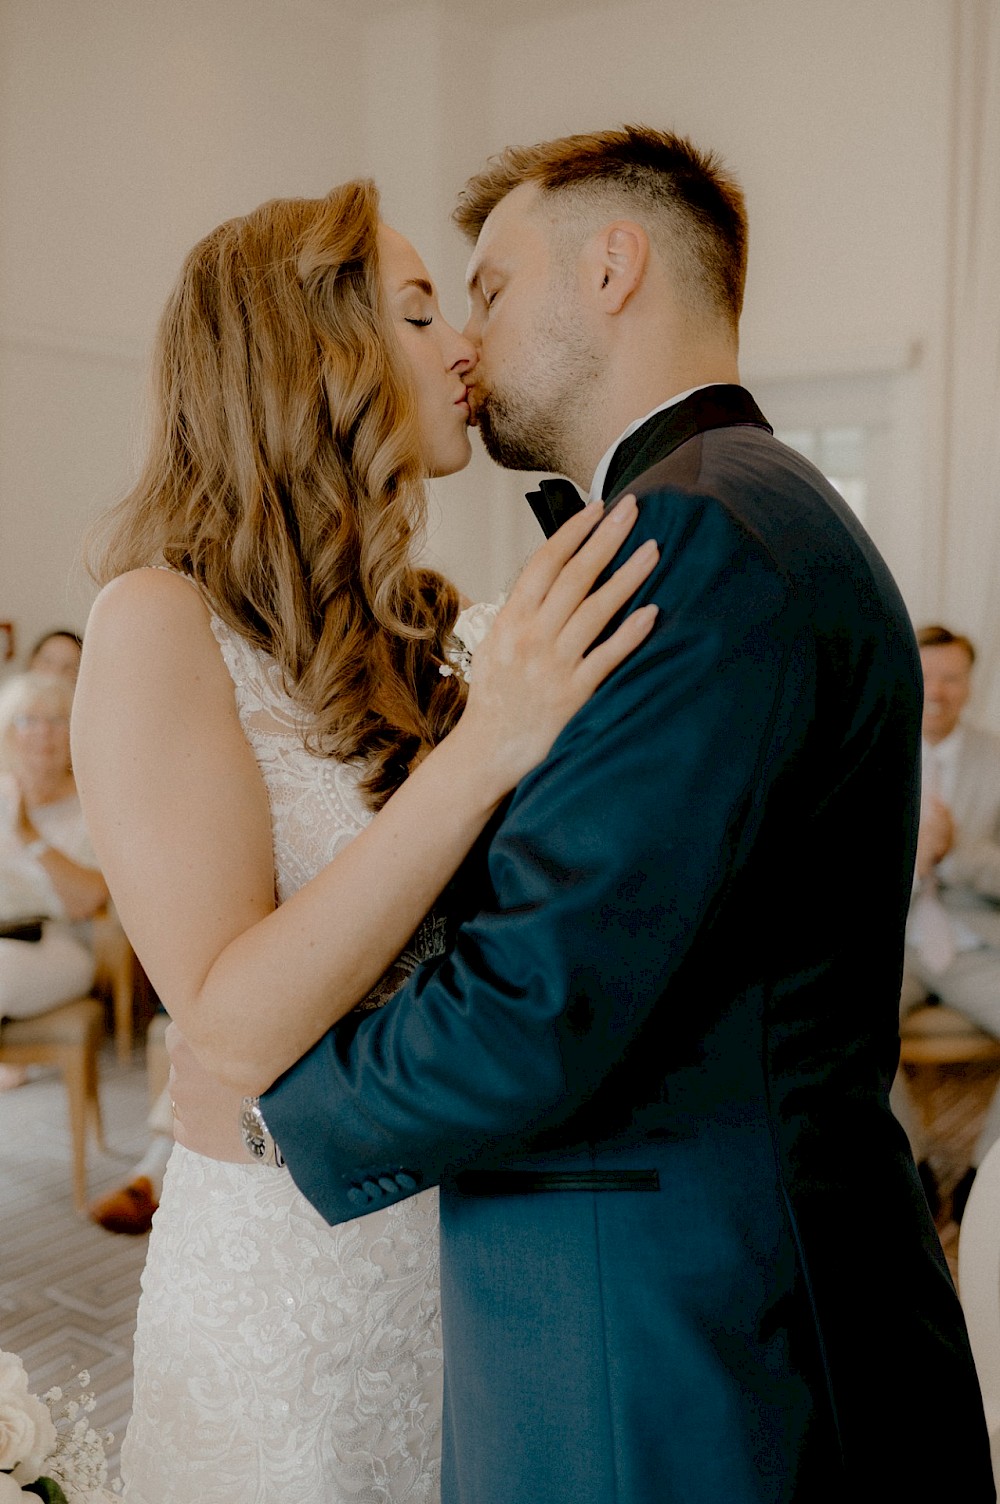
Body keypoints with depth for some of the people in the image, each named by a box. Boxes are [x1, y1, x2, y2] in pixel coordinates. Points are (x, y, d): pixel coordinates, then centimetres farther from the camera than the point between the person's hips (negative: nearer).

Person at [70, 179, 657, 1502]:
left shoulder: (403, 635, 5)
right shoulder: (161, 622, -16)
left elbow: (472, 911, 8)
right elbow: (231, 1026, -24)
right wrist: (481, 751, -30)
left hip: (465, 1238, 7)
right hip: (292, 1260, -7)